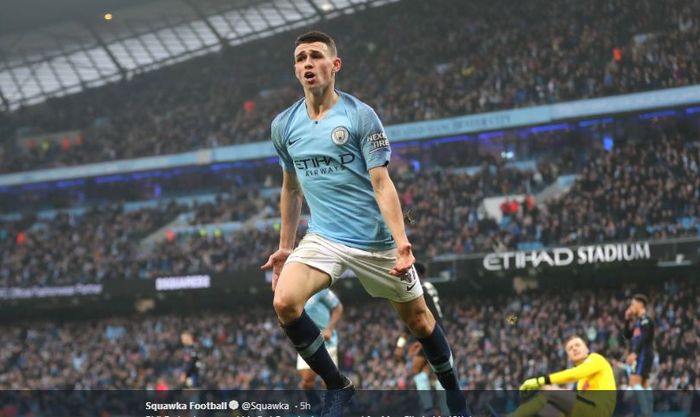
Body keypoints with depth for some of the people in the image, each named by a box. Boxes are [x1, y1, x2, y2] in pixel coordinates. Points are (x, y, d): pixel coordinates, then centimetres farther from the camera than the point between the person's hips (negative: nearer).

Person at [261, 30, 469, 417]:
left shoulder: (360, 115, -9)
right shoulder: (283, 125, 3)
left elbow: (382, 184, -12)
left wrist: (401, 242, -24)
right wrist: (285, 247, 17)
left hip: (376, 240, -3)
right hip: (323, 238, 3)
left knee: (417, 317, 7)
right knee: (285, 302, -22)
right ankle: (337, 386, -4)